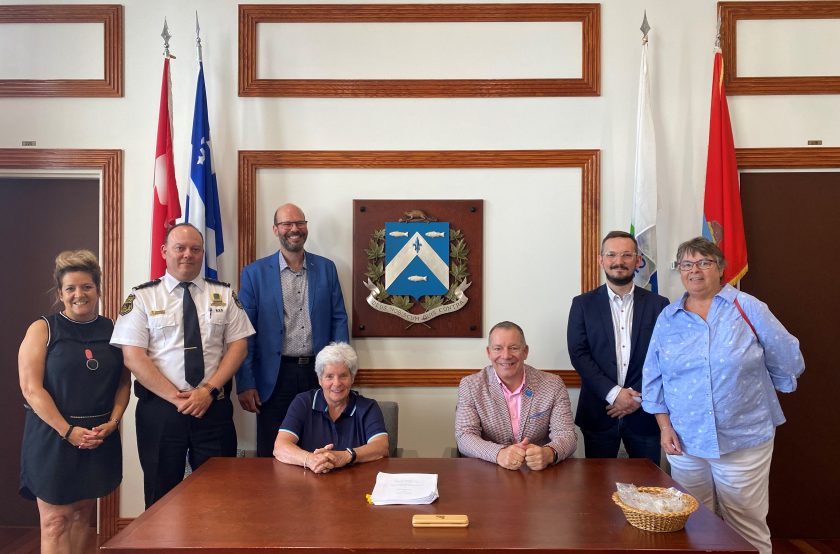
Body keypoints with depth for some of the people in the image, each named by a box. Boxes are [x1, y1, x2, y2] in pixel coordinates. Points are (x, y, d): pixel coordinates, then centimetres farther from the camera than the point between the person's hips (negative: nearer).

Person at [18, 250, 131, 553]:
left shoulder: (112, 331, 5)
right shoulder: (42, 329, -3)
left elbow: (124, 383, 7)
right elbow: (31, 388, -10)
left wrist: (111, 423, -9)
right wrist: (69, 431, -16)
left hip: (99, 438, 3)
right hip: (53, 437, -3)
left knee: (82, 514, 13)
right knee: (56, 520, 2)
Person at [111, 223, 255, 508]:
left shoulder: (224, 295, 7)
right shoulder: (142, 297, 1)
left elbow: (238, 346, 1)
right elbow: (133, 356, -6)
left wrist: (209, 390, -12)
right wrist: (175, 397, -13)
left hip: (214, 407, 1)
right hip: (159, 408, -1)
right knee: (162, 495, 11)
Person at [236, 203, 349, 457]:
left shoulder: (327, 268, 6)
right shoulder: (254, 273, 1)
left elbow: (339, 320, 7)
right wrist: (245, 384, -4)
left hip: (319, 373, 2)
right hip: (274, 377, -1)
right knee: (272, 457, 7)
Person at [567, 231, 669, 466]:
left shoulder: (658, 304, 4)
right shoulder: (583, 304, 3)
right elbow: (578, 354, -5)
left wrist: (639, 397, -10)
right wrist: (613, 393, -14)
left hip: (644, 413, 1)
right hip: (599, 412, 0)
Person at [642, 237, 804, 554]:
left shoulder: (747, 308, -4)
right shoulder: (667, 319, 5)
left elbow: (788, 361, 1)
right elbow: (653, 378, 8)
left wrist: (752, 392, 11)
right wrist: (665, 426, 1)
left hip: (744, 441, -2)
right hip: (684, 443, 3)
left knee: (747, 529, 7)